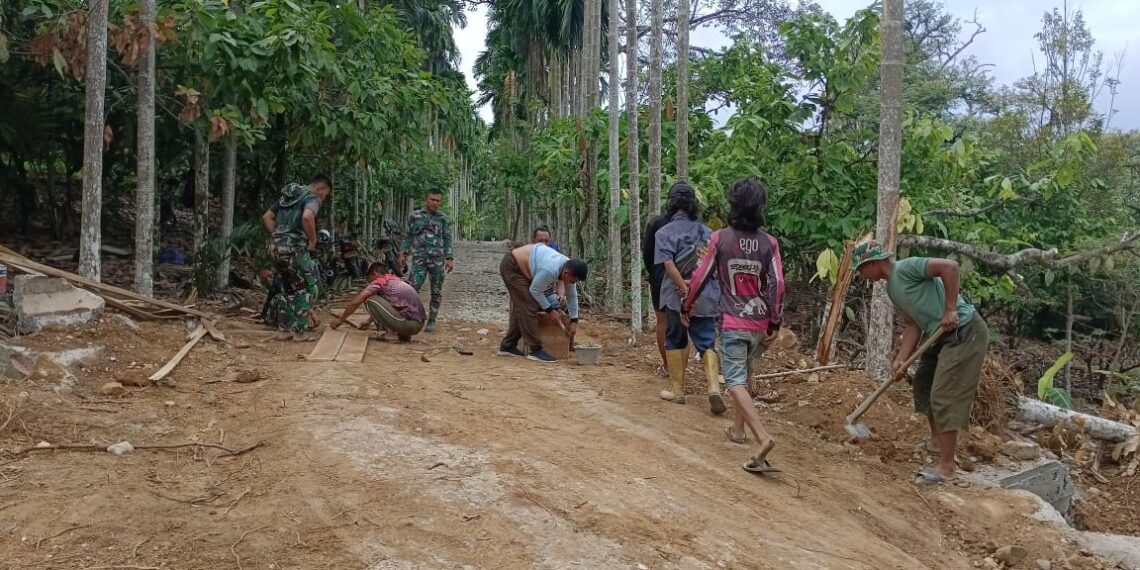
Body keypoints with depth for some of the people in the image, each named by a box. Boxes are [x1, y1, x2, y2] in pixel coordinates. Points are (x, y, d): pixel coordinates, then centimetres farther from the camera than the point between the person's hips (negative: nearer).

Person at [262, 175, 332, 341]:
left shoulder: (287, 195, 21)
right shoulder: (313, 198, -5)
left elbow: (267, 217, 21)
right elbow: (307, 217, -27)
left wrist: (278, 237, 18)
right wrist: (313, 241, -15)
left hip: (276, 247, 8)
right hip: (294, 248, -8)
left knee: (289, 289, 20)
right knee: (307, 289, 5)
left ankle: (283, 329, 22)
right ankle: (300, 331, 5)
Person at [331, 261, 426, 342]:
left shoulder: (379, 281, -2)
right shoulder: (396, 280, 23)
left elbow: (355, 302, -2)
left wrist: (340, 320, 10)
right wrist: (368, 321, 44)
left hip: (408, 324, -8)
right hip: (419, 325, 8)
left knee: (370, 300, -2)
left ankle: (390, 332, -4)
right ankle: (403, 334, 14)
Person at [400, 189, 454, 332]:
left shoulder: (443, 219, 7)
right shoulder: (415, 216, 8)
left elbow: (447, 239, 8)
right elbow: (408, 236, 12)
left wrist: (449, 259, 0)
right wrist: (403, 253, 3)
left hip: (437, 259, 1)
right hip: (419, 258, 0)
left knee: (436, 292, 3)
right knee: (412, 289, -13)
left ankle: (432, 320, 12)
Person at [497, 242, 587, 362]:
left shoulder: (568, 268, -7)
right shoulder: (550, 270, -34)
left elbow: (572, 296, 5)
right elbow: (535, 290, -21)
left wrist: (574, 321, 5)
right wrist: (550, 310, -11)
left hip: (521, 265, 10)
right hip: (511, 267, -10)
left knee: (521, 308, 12)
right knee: (529, 307, -13)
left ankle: (508, 346, 20)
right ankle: (536, 350, -9)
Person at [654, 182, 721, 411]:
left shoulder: (664, 232, -2)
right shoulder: (706, 231, 10)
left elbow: (669, 264, -15)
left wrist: (685, 290, -19)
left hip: (677, 296, -2)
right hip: (707, 297, 3)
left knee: (675, 342, 13)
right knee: (706, 343, 4)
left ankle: (676, 389, 20)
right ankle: (714, 388, -14)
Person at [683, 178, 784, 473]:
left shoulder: (720, 238, -7)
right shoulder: (769, 242, -2)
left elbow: (702, 276, -1)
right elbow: (777, 284, -5)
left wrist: (687, 305, 14)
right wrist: (775, 324, 3)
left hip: (732, 323, -4)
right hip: (760, 324, 4)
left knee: (735, 381, -7)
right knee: (745, 377, 22)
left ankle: (763, 437, -24)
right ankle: (738, 428, 33)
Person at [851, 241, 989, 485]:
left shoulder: (906, 267, -15)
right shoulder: (892, 288, 14)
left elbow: (950, 267, -25)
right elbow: (913, 325, 12)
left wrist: (950, 309, -25)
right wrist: (901, 359, 2)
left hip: (965, 331, -10)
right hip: (942, 336, 10)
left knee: (944, 396, -9)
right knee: (924, 383, 22)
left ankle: (947, 467, -2)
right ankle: (937, 441, 39)